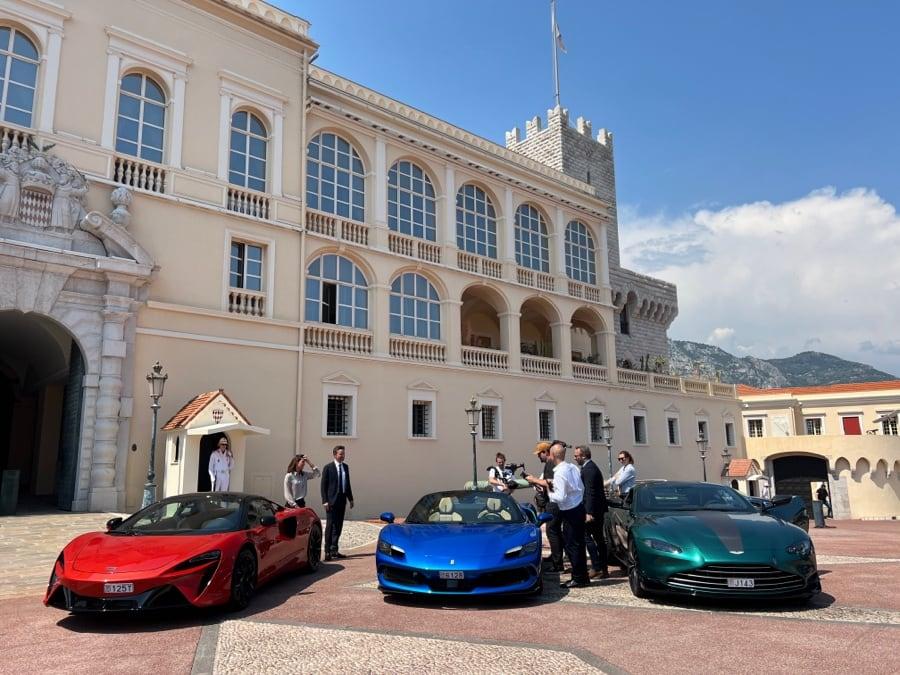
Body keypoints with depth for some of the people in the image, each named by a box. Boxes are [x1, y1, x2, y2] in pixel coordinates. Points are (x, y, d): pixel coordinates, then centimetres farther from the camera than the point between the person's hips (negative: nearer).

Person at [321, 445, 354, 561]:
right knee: (330, 525, -3)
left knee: (338, 526, 10)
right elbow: (323, 485, -7)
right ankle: (327, 551, 3)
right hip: (331, 501, -6)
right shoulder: (328, 468, -7)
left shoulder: (345, 467, 10)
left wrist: (350, 499, 13)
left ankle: (334, 550, 18)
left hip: (342, 501, 6)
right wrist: (325, 501, -14)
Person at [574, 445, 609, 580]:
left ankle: (596, 567, -6)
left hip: (592, 510, -10)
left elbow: (590, 492, -22)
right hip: (599, 509, 11)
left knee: (586, 536, -6)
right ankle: (604, 569, 16)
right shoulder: (592, 467, 17)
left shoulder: (588, 469, -16)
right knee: (599, 538, 12)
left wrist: (588, 512, -25)